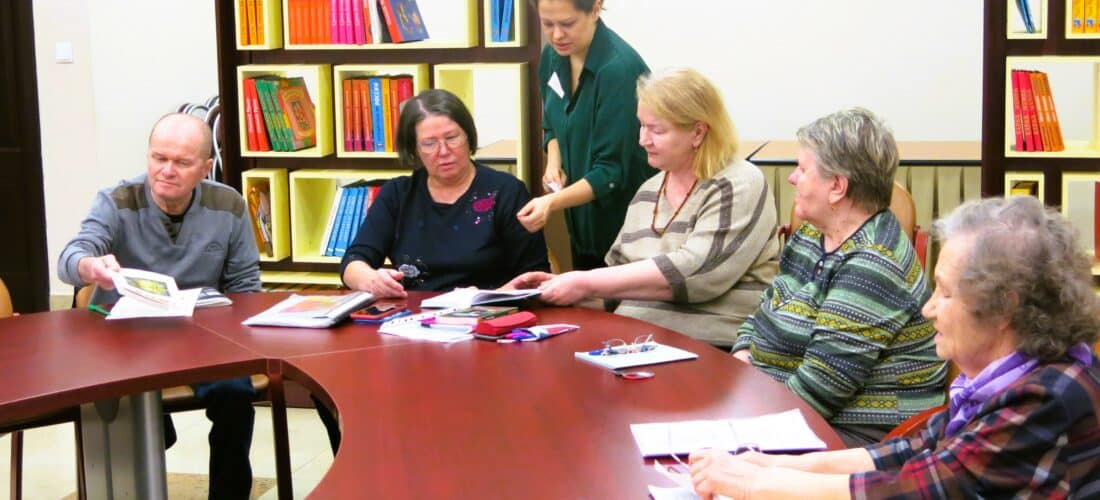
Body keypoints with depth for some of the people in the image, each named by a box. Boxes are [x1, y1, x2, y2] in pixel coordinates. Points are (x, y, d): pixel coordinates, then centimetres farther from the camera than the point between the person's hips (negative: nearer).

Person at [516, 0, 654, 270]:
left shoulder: (620, 68, -25)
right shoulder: (553, 56, -3)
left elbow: (611, 170, -25)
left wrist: (552, 202, -37)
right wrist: (554, 163, -6)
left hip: (626, 221, -7)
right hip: (583, 218, 7)